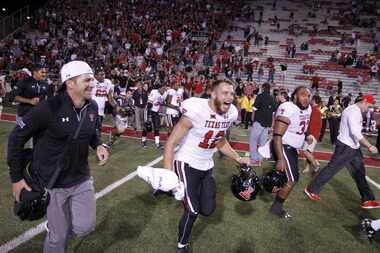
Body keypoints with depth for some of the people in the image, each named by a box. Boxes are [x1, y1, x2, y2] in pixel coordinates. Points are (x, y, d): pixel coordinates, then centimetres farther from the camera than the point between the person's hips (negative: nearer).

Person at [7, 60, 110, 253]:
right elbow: (16, 137, -11)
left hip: (81, 179, 5)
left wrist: (98, 145, -6)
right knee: (58, 237, 10)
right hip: (53, 183, -4)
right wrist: (16, 177, -9)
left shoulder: (92, 107, -4)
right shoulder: (49, 108, -22)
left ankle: (59, 221, 41)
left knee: (84, 227, 9)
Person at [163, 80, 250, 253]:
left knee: (207, 210, 7)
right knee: (193, 211, -5)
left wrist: (239, 159, 13)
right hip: (187, 163, -6)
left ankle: (195, 193, 41)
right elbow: (171, 143, -22)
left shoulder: (230, 114, -4)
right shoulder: (196, 110, -26)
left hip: (207, 166, 6)